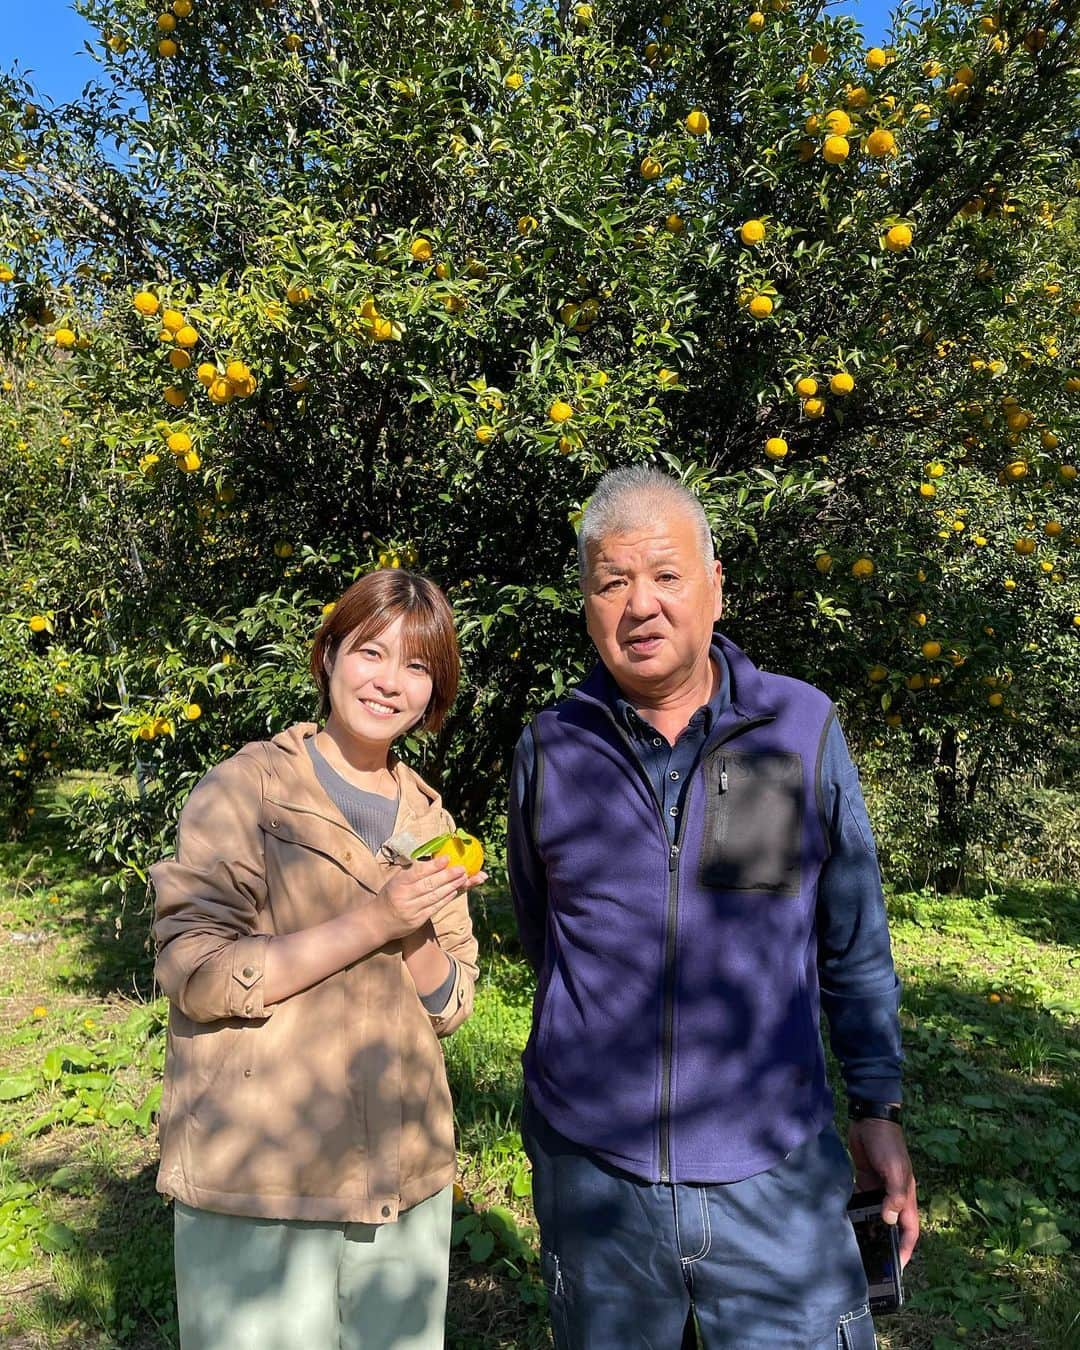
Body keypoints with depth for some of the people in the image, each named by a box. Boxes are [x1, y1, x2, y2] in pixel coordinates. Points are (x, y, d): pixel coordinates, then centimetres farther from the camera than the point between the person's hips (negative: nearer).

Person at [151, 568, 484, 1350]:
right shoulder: (246, 789, -8)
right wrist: (372, 921, -22)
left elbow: (449, 1008, 5)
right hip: (257, 1188, -4)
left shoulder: (428, 820, 6)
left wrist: (418, 926, -15)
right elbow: (196, 977, -16)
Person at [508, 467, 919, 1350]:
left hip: (776, 1180, -1)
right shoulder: (549, 750, -4)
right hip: (590, 1175, 2)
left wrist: (880, 1106, 6)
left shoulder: (804, 729, -6)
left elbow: (854, 945, 4)